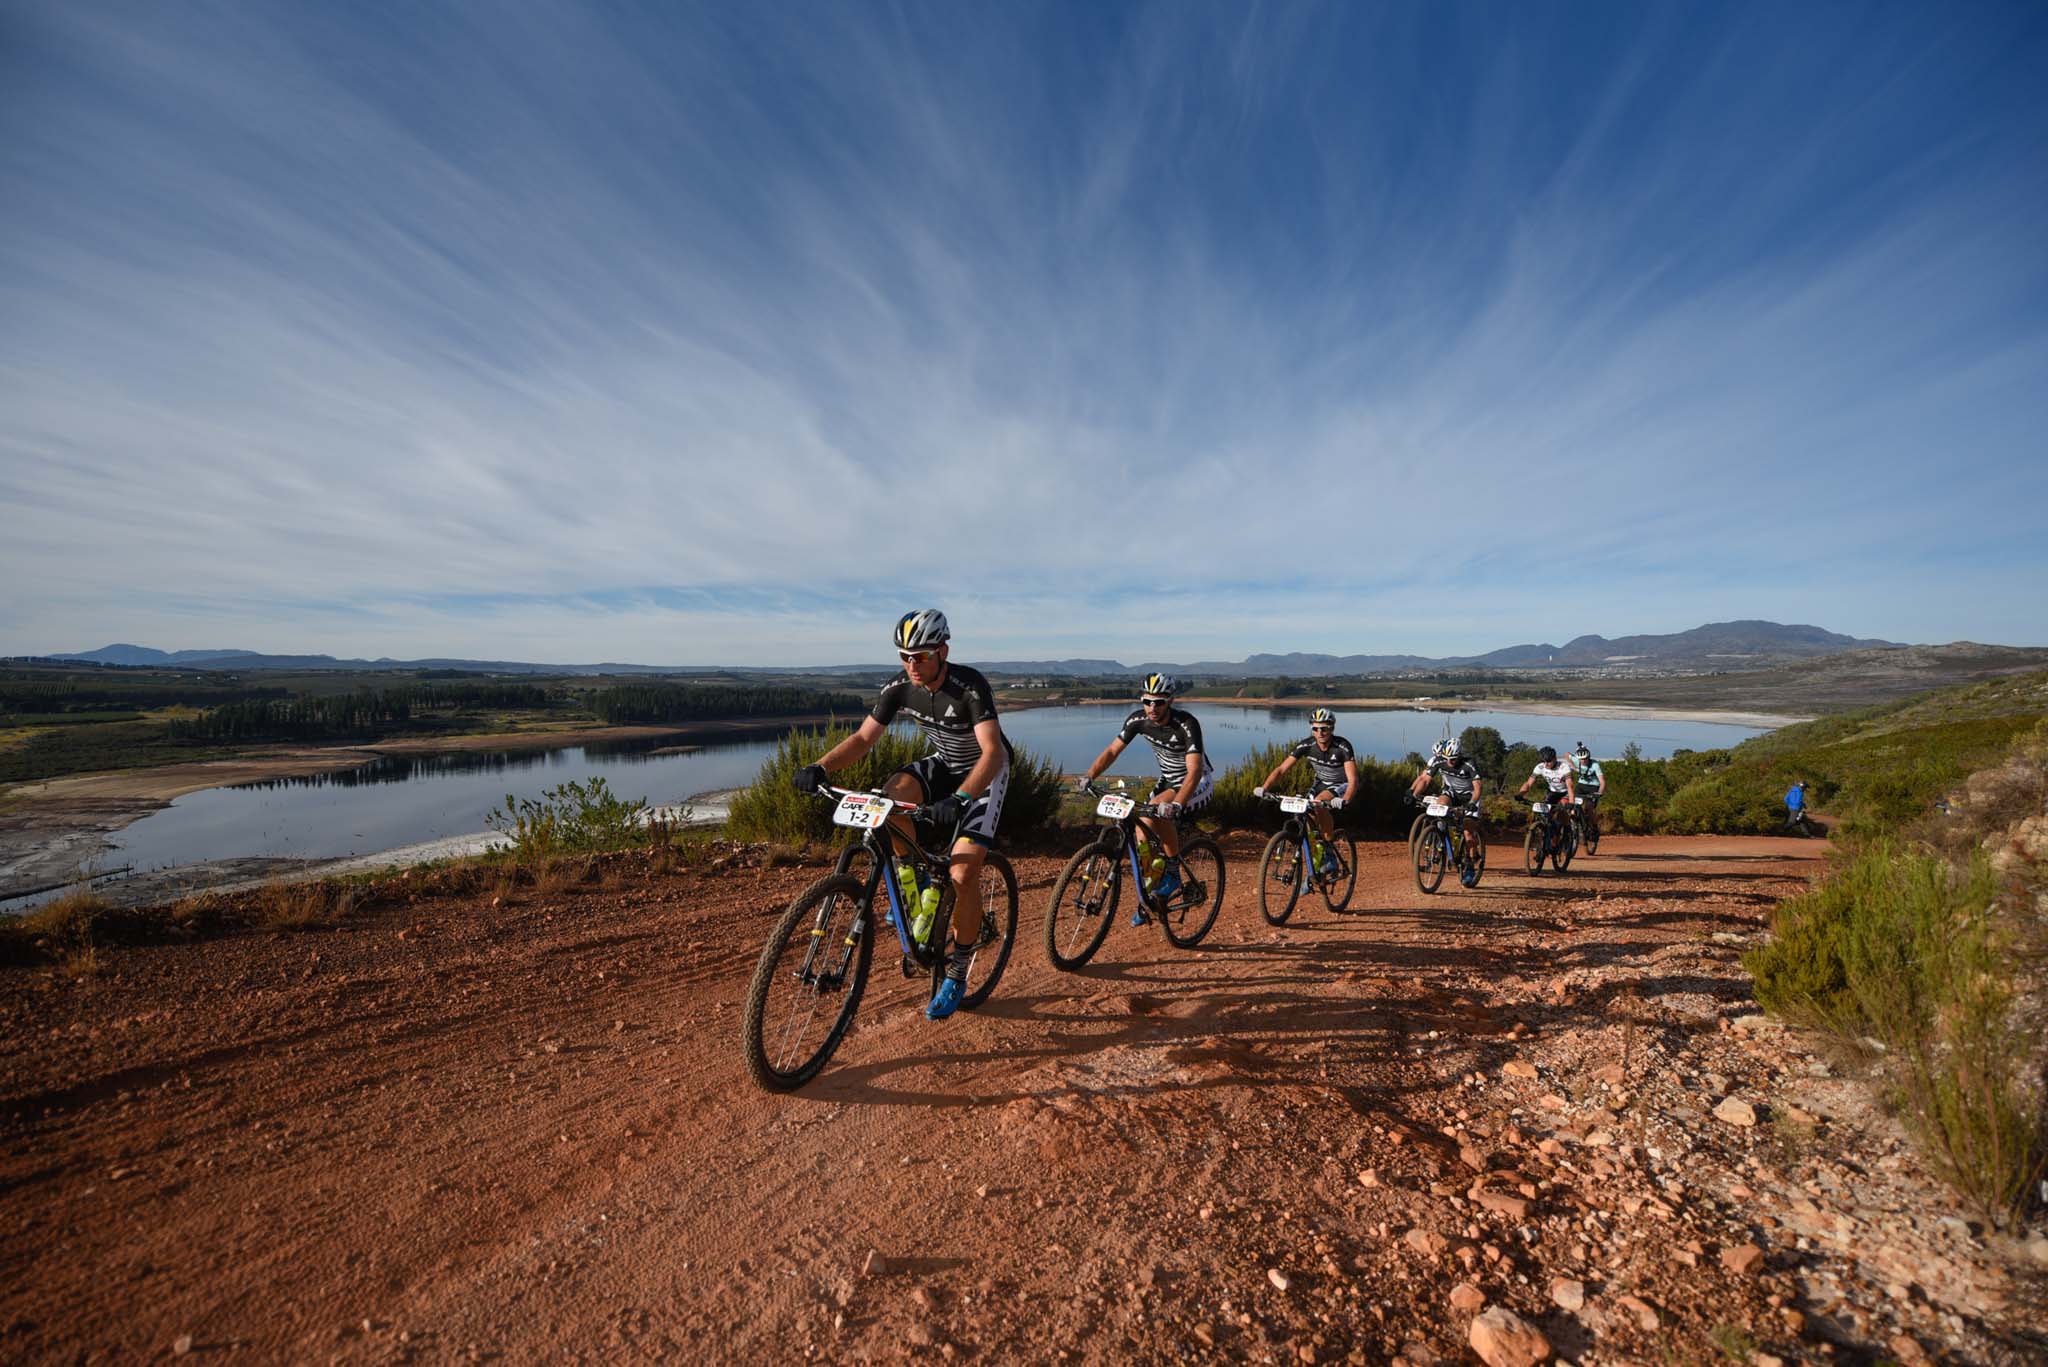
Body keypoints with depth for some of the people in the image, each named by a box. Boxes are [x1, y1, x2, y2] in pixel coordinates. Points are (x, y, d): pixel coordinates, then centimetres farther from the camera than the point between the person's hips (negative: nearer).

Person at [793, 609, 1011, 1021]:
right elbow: (863, 738, -12)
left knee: (963, 874, -16)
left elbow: (992, 752, -39)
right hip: (943, 764, 5)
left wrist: (959, 798, -55)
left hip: (985, 771, -5)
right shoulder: (899, 687, -15)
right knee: (891, 796, -27)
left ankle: (957, 975, 7)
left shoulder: (970, 686, -31)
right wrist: (820, 767, -29)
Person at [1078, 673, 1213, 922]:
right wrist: (1089, 776, -26)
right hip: (1168, 780, 6)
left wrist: (1176, 803, -53)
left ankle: (1174, 871, -11)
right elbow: (1112, 750, -11)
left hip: (1197, 781, -6)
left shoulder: (1187, 724, -30)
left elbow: (1194, 770, -38)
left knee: (1157, 811, -33)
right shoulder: (1138, 719, -15)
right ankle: (1147, 899, 13)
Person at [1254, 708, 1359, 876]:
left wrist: (1344, 800, -54)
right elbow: (1282, 768, -21)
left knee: (1319, 804, -32)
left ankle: (1330, 855, -16)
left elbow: (1353, 780, -34)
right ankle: (1316, 865, 14)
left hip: (1342, 785, -5)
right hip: (1321, 782, 5)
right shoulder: (1305, 745, -19)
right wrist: (1264, 788, -35)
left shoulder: (1342, 747, -28)